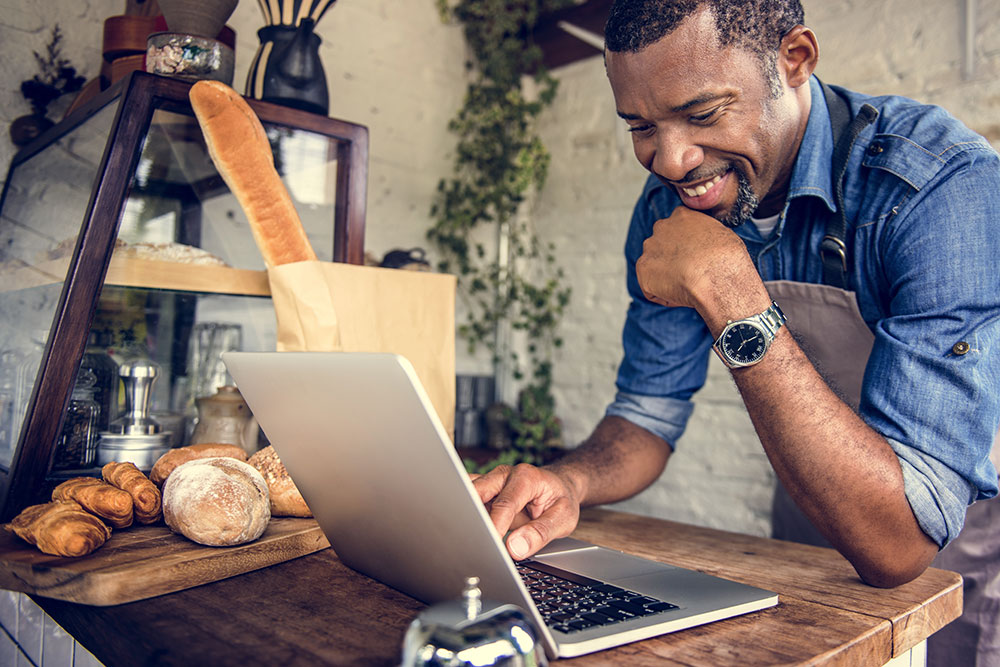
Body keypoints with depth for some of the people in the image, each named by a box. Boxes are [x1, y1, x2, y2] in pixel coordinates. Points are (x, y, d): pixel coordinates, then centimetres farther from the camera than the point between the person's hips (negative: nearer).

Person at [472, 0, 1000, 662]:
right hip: (810, 524, 3)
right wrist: (567, 483, -27)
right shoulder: (669, 207, -12)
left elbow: (897, 541, -35)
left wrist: (728, 295, -38)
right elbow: (647, 418, -6)